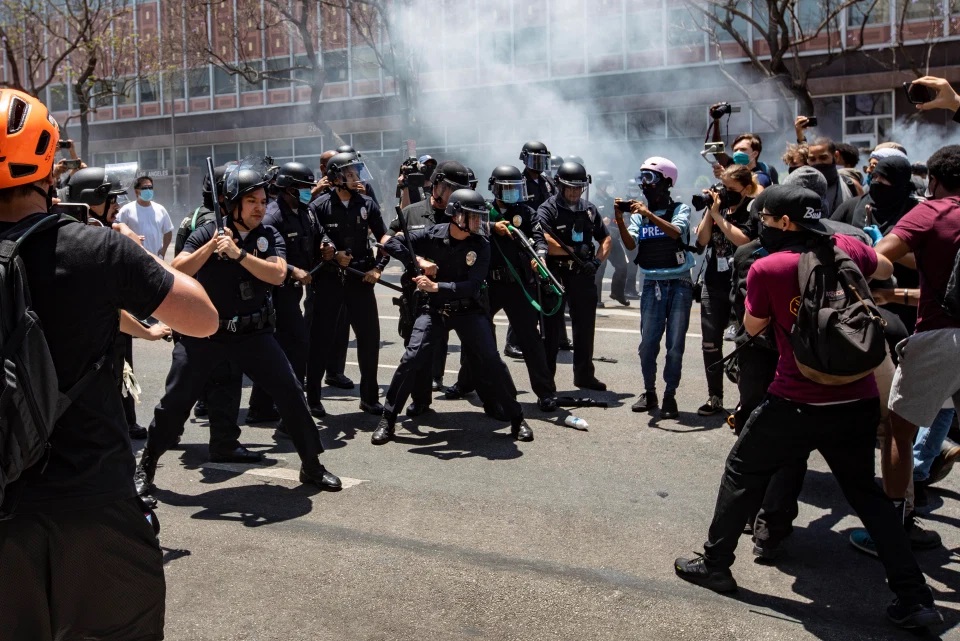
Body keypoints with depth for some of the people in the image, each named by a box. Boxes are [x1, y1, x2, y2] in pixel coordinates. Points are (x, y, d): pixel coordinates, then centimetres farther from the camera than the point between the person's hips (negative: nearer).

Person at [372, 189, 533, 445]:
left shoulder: (481, 245, -12)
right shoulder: (433, 234, -11)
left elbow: (472, 286, -20)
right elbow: (391, 243, -6)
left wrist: (436, 286, -29)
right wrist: (418, 260, -20)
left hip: (467, 310, 0)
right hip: (433, 308, 0)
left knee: (492, 361, -5)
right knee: (411, 359, -10)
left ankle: (517, 418, 11)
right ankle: (388, 420, 5)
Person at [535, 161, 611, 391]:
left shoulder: (589, 209, 12)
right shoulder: (548, 210, -5)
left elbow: (606, 238, 17)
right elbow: (546, 244, -18)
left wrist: (597, 260, -1)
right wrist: (576, 251, -13)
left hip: (583, 275, 5)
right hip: (556, 275, -5)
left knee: (585, 327, 12)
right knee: (552, 330, 0)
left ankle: (584, 375, 25)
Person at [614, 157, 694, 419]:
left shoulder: (680, 209, 2)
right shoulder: (639, 214, 10)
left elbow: (676, 232, -19)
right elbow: (631, 245, -5)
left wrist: (649, 214, -26)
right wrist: (619, 220, -19)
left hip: (679, 284, -2)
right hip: (652, 285, 3)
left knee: (675, 344, -1)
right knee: (648, 343, 1)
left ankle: (669, 396, 8)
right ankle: (649, 392, 17)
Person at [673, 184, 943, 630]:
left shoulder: (766, 268, -12)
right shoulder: (846, 247, 2)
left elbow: (753, 327, 3)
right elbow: (885, 269, 24)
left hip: (798, 406, -5)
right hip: (859, 401, 5)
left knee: (743, 473, 15)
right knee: (864, 491, 22)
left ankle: (715, 565, 24)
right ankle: (915, 599, 21)